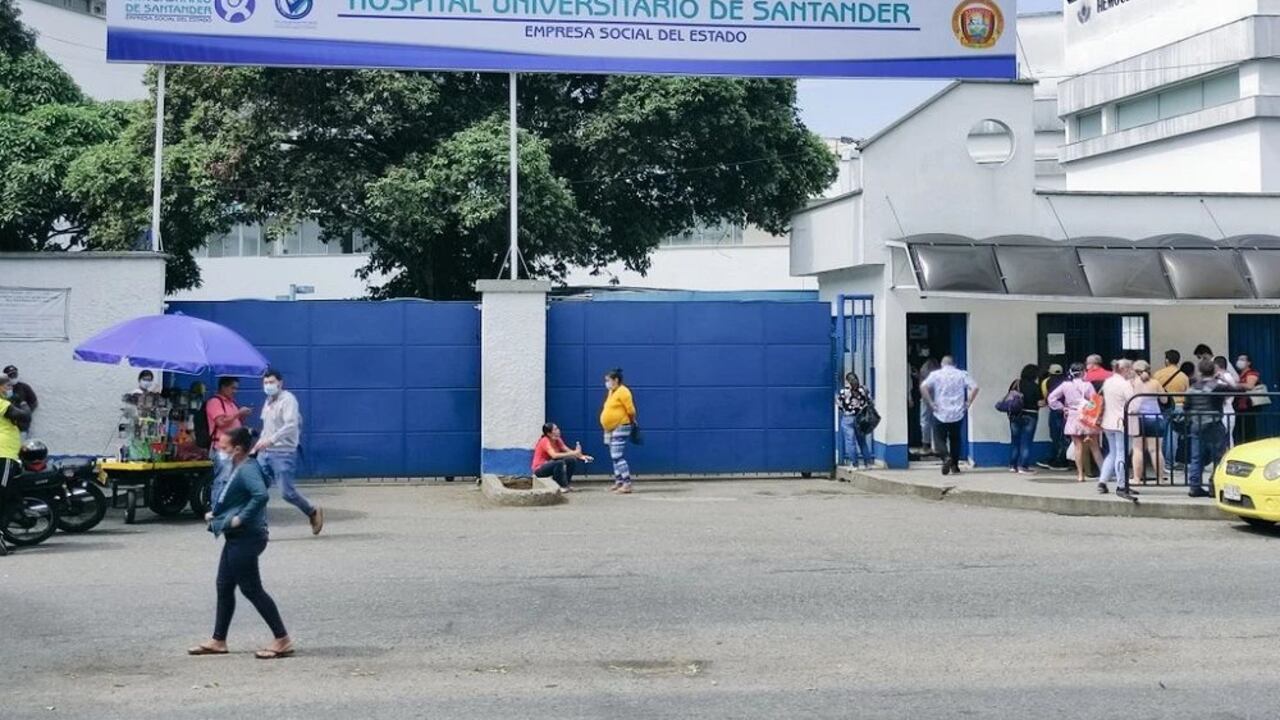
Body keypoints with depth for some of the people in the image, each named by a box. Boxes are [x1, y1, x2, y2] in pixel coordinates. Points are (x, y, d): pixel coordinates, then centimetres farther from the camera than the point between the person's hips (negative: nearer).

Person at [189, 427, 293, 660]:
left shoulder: (247, 469, -19)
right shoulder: (238, 469, 12)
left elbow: (261, 495, -36)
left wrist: (242, 518, -26)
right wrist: (216, 514, 11)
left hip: (246, 538, -11)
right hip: (236, 538, 11)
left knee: (252, 589, -6)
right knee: (224, 587, 15)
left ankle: (283, 641, -2)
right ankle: (218, 641, 25)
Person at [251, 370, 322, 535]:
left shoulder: (288, 399, -11)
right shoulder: (268, 402, 17)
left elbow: (291, 425, -24)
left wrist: (271, 439, -34)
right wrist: (259, 444, 17)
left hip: (284, 453, -8)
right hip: (265, 453, 8)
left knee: (287, 492, -8)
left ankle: (313, 513, 16)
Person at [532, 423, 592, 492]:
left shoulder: (558, 440, 1)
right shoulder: (545, 441, -23)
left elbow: (568, 451, -4)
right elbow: (554, 455, -38)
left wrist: (581, 456, -22)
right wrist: (573, 453, -38)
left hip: (549, 464, 8)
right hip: (539, 469, -8)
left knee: (572, 460, -8)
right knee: (559, 462, -34)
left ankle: (567, 483, -1)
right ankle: (563, 486, -20)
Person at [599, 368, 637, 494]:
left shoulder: (623, 392, -13)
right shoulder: (612, 392, 15)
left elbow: (631, 410, -15)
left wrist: (632, 423, -2)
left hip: (621, 428, -10)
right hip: (611, 429, 10)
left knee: (618, 456, -16)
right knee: (614, 457, 12)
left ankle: (627, 484, -17)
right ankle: (618, 482, 19)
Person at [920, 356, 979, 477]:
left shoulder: (936, 374, 0)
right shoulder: (962, 374, 4)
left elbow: (923, 387, -14)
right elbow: (975, 387, -6)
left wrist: (930, 404, -9)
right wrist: (968, 403, 1)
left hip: (940, 413, -2)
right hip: (957, 414, 2)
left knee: (939, 438, 6)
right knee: (955, 439, 17)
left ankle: (946, 457, -21)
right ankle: (955, 466, 20)